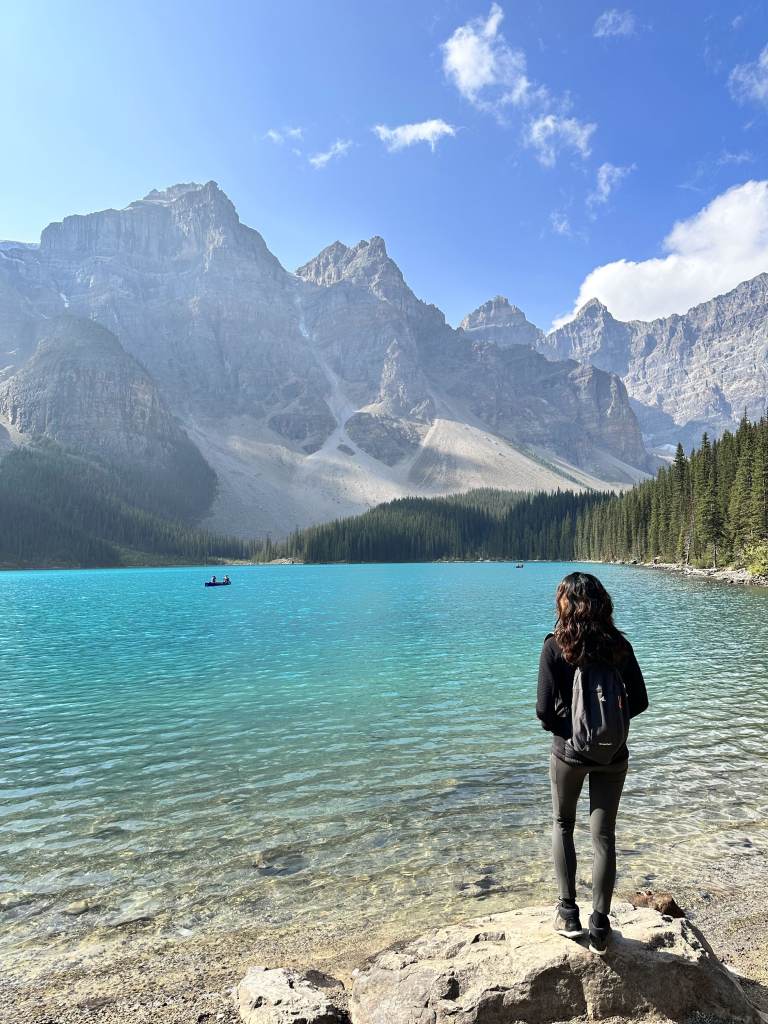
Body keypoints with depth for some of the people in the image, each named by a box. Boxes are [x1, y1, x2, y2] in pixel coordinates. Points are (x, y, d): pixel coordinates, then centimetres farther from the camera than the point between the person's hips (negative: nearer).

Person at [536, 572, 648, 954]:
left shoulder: (555, 647, -15)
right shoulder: (620, 645, -6)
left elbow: (544, 711, -15)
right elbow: (639, 702, 0)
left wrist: (564, 728, 5)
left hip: (569, 753, -2)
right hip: (613, 756, 2)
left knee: (562, 825, 20)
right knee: (604, 836, 12)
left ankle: (568, 912, 20)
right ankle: (599, 926, 18)